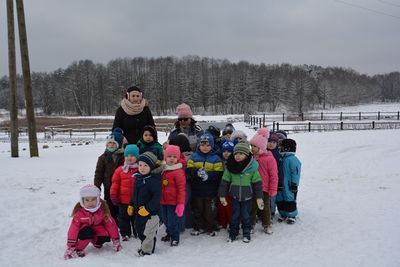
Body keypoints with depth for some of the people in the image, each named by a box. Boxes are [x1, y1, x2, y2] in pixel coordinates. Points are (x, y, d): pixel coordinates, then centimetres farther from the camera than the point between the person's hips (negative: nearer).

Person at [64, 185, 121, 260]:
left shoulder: (103, 209, -23)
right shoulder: (79, 212, -27)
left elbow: (111, 224, -16)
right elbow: (73, 228, -27)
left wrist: (116, 240, -11)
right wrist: (70, 247, -28)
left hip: (97, 227, 3)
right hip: (84, 229, -3)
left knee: (105, 237, -25)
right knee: (87, 232, -36)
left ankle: (96, 241, 9)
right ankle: (78, 249, -13)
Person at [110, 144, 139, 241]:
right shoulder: (120, 170, -3)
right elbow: (115, 183, 0)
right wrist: (113, 195, -4)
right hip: (123, 200, 1)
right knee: (124, 217, 12)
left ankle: (137, 232, 34)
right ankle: (125, 233, 28)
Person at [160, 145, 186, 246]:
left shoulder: (178, 172, -17)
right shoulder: (162, 170, 5)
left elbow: (182, 189, -17)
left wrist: (181, 204, -17)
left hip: (173, 202, -7)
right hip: (163, 201, 7)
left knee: (173, 221, 1)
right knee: (165, 219, 20)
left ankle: (175, 237, 21)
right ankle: (169, 234, 40)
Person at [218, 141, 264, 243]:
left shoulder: (252, 167, -11)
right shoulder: (230, 167, -8)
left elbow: (257, 183, -5)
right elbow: (224, 182, -1)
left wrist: (259, 197, -4)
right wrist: (222, 195, -1)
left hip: (247, 196, -1)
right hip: (234, 196, 1)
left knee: (246, 215, 8)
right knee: (235, 215, 10)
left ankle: (246, 233, 25)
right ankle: (233, 233, 24)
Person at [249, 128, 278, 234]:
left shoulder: (269, 158, -14)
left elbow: (274, 175, -11)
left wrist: (273, 190, -11)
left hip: (264, 189, -4)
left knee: (265, 208, 12)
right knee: (252, 207, 13)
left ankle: (267, 225, 29)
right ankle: (251, 224, 28)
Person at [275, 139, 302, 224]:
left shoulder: (292, 159, -16)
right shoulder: (282, 159, 11)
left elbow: (296, 172, -17)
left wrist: (294, 184, -16)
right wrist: (278, 183, 19)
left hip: (289, 185, -8)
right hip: (281, 185, 8)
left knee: (290, 200, 1)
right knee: (280, 200, 12)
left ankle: (292, 216, 17)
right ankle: (283, 214, 28)